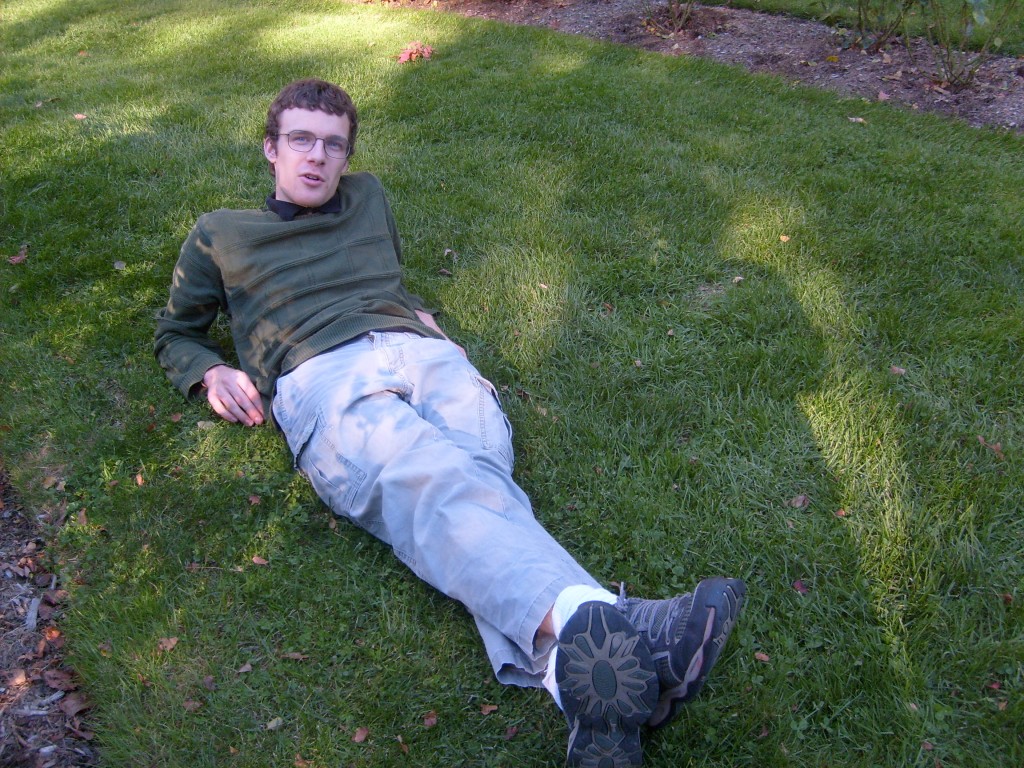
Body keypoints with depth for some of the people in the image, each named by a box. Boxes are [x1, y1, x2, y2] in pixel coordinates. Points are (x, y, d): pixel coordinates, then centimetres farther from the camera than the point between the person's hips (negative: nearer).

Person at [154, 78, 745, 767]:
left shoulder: (368, 197, 36)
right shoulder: (219, 235, 29)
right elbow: (176, 332, 35)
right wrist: (212, 373, 11)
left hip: (420, 349, 3)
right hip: (323, 375, -3)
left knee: (477, 478, -32)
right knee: (435, 481, -37)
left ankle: (577, 675, -57)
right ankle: (593, 622, -64)